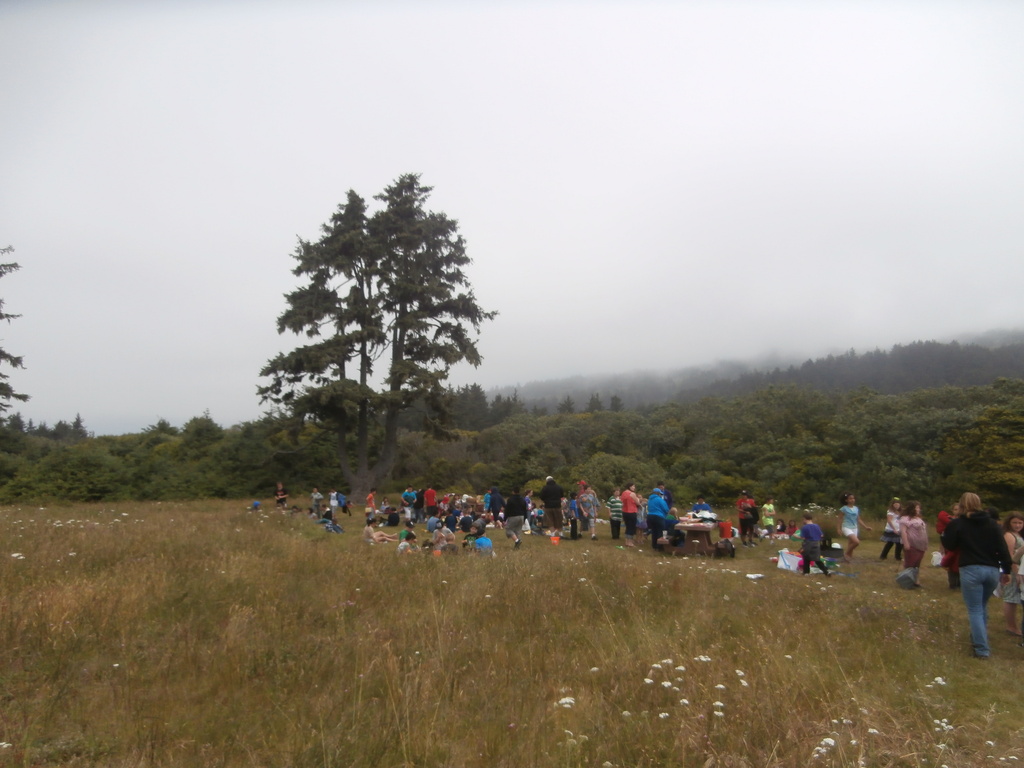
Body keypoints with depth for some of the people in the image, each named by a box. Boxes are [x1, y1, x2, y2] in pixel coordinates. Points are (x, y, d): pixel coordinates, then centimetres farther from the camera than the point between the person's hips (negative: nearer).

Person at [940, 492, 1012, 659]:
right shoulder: (992, 523, 6)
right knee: (982, 607, 23)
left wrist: (946, 532, 21)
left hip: (971, 570, -4)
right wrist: (1006, 570, 6)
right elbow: (1003, 549, 2)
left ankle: (982, 649, -4)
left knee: (975, 610, 1)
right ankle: (979, 640, 32)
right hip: (992, 571, 4)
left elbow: (949, 545, 4)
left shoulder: (958, 524, -2)